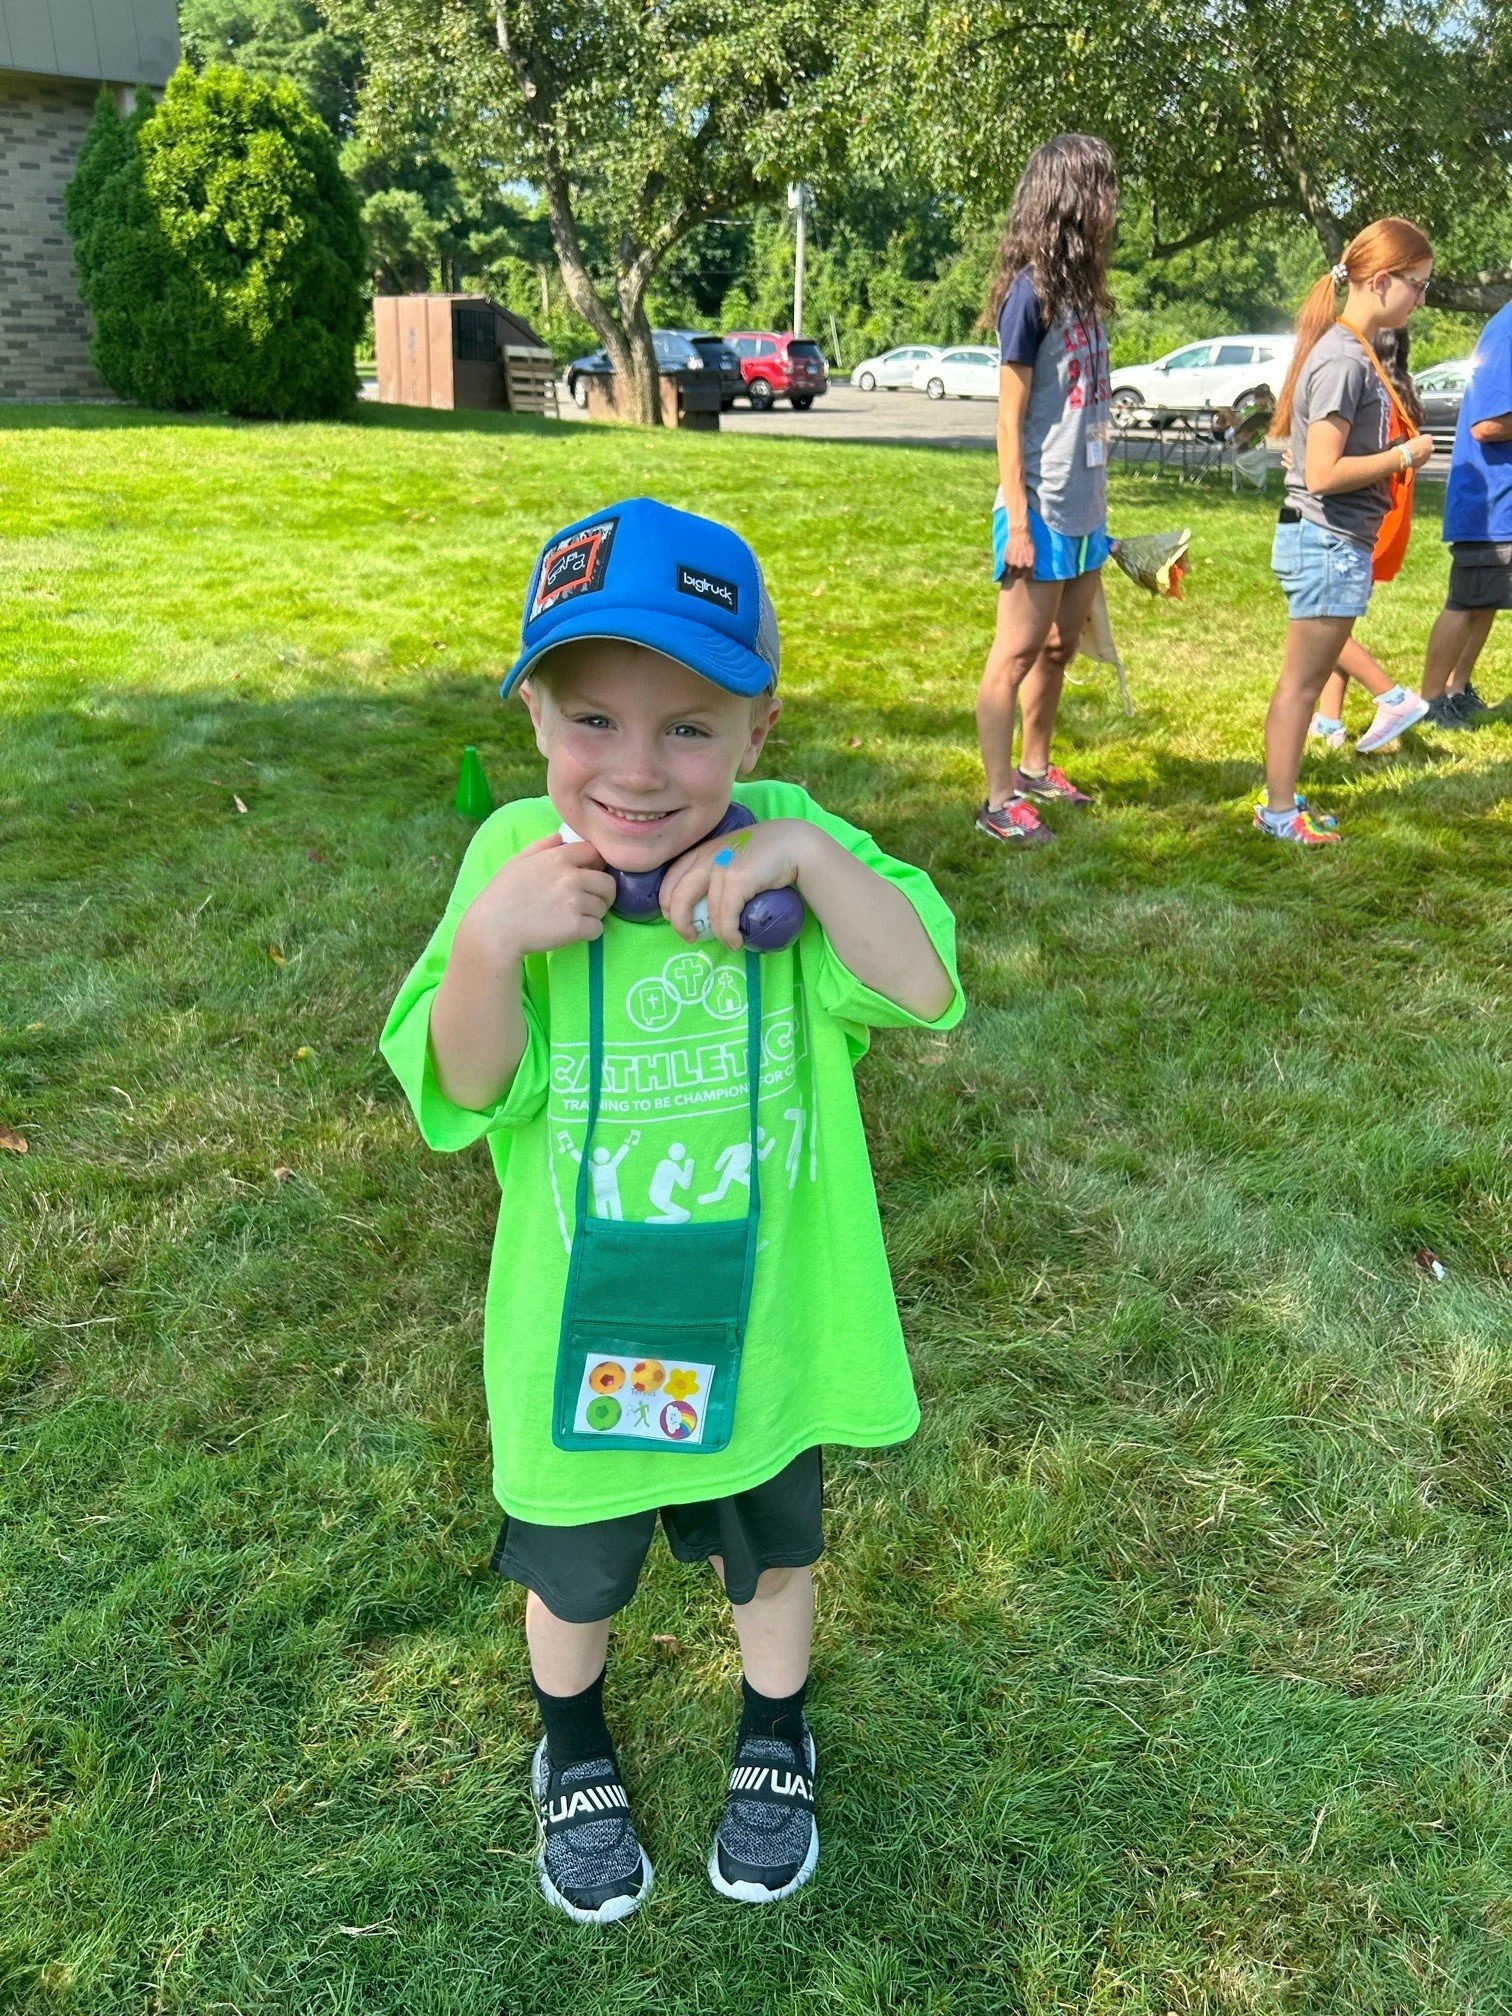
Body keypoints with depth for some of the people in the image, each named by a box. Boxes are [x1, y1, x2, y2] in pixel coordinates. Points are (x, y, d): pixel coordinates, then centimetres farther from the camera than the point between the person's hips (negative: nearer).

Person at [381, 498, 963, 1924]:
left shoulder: (791, 850, -17)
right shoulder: (515, 857, -18)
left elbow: (929, 992, -24)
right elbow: (462, 1099, -19)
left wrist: (813, 859, -36)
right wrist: (489, 944, -36)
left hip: (768, 1324, 1)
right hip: (578, 1332, 0)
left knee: (773, 1551, 27)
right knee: (574, 1574, 26)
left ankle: (774, 1734, 59)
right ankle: (571, 1746, 59)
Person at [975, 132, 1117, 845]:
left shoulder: (1082, 287, 12)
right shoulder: (1030, 292, -12)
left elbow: (1088, 408, 13)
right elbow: (1010, 419, -14)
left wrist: (1097, 505, 13)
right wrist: (1018, 524, -16)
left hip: (1085, 508, 8)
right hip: (1043, 511, -8)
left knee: (1059, 647, 16)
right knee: (1017, 653, -2)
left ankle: (1034, 768, 30)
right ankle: (1000, 800, 4)